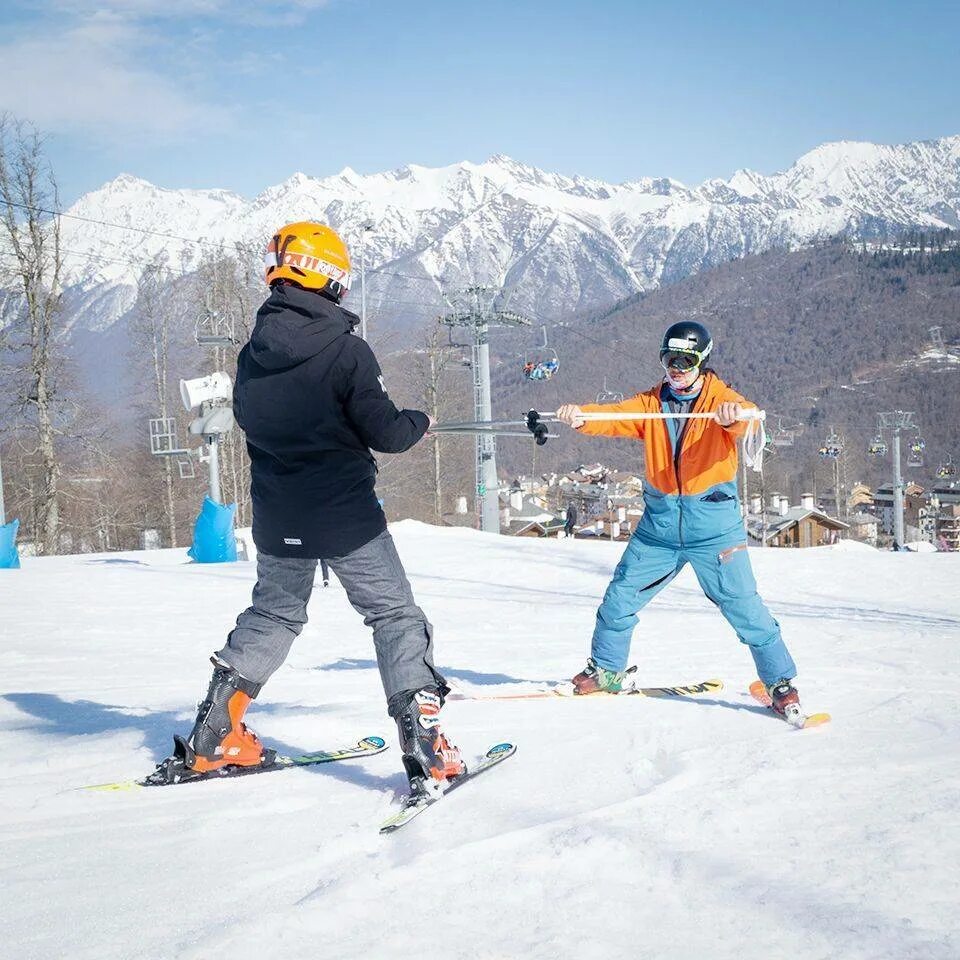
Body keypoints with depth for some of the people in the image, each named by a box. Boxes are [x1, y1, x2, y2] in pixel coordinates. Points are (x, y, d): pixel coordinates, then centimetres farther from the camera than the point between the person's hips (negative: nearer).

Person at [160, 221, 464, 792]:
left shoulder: (253, 353, 2)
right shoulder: (346, 350, -16)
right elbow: (384, 432, -14)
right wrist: (420, 422, 6)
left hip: (277, 520, 6)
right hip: (346, 516, -6)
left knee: (273, 615, 23)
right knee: (395, 617, 3)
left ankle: (212, 740, 23)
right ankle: (426, 753, -6)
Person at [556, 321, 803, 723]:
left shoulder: (721, 400, -5)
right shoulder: (651, 404, 6)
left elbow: (745, 416, -27)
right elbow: (614, 417, -11)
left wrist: (734, 416, -52)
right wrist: (581, 416, -33)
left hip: (714, 525, -4)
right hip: (659, 524, 4)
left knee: (743, 606, -4)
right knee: (620, 597, 8)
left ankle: (780, 682, 11)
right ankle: (605, 671, 28)